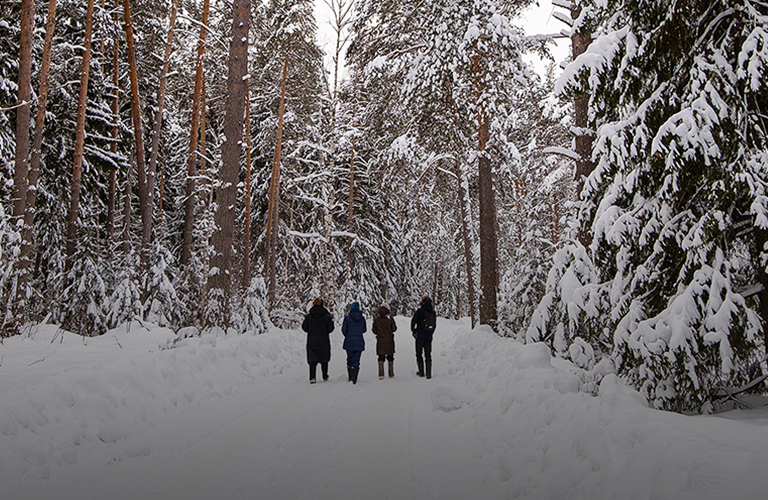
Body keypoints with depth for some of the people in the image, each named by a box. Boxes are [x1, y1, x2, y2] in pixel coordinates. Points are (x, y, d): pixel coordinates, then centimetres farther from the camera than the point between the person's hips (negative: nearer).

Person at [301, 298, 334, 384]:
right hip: (324, 342, -1)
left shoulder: (309, 316, -3)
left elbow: (304, 328, 2)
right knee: (324, 359, 15)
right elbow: (330, 329, -7)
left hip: (311, 342, 1)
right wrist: (331, 320, 8)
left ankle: (312, 377, -7)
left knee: (312, 360, 5)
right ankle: (325, 377, 23)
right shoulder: (326, 316, -9)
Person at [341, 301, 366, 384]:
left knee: (350, 359, 14)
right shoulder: (362, 318, 1)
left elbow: (343, 330, -5)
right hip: (359, 343, 1)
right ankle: (354, 378, -9)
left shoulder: (347, 318, -8)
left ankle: (350, 378, 16)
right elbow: (364, 330, 10)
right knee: (356, 361, 3)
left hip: (349, 342, -1)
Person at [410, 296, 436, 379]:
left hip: (420, 335, -4)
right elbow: (434, 325, 14)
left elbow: (413, 321, -9)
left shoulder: (420, 311, -9)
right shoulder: (433, 312, 7)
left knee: (419, 354, 9)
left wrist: (413, 331, 7)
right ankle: (428, 373, 3)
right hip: (429, 337, 4)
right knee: (428, 355, 8)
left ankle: (421, 372, 10)